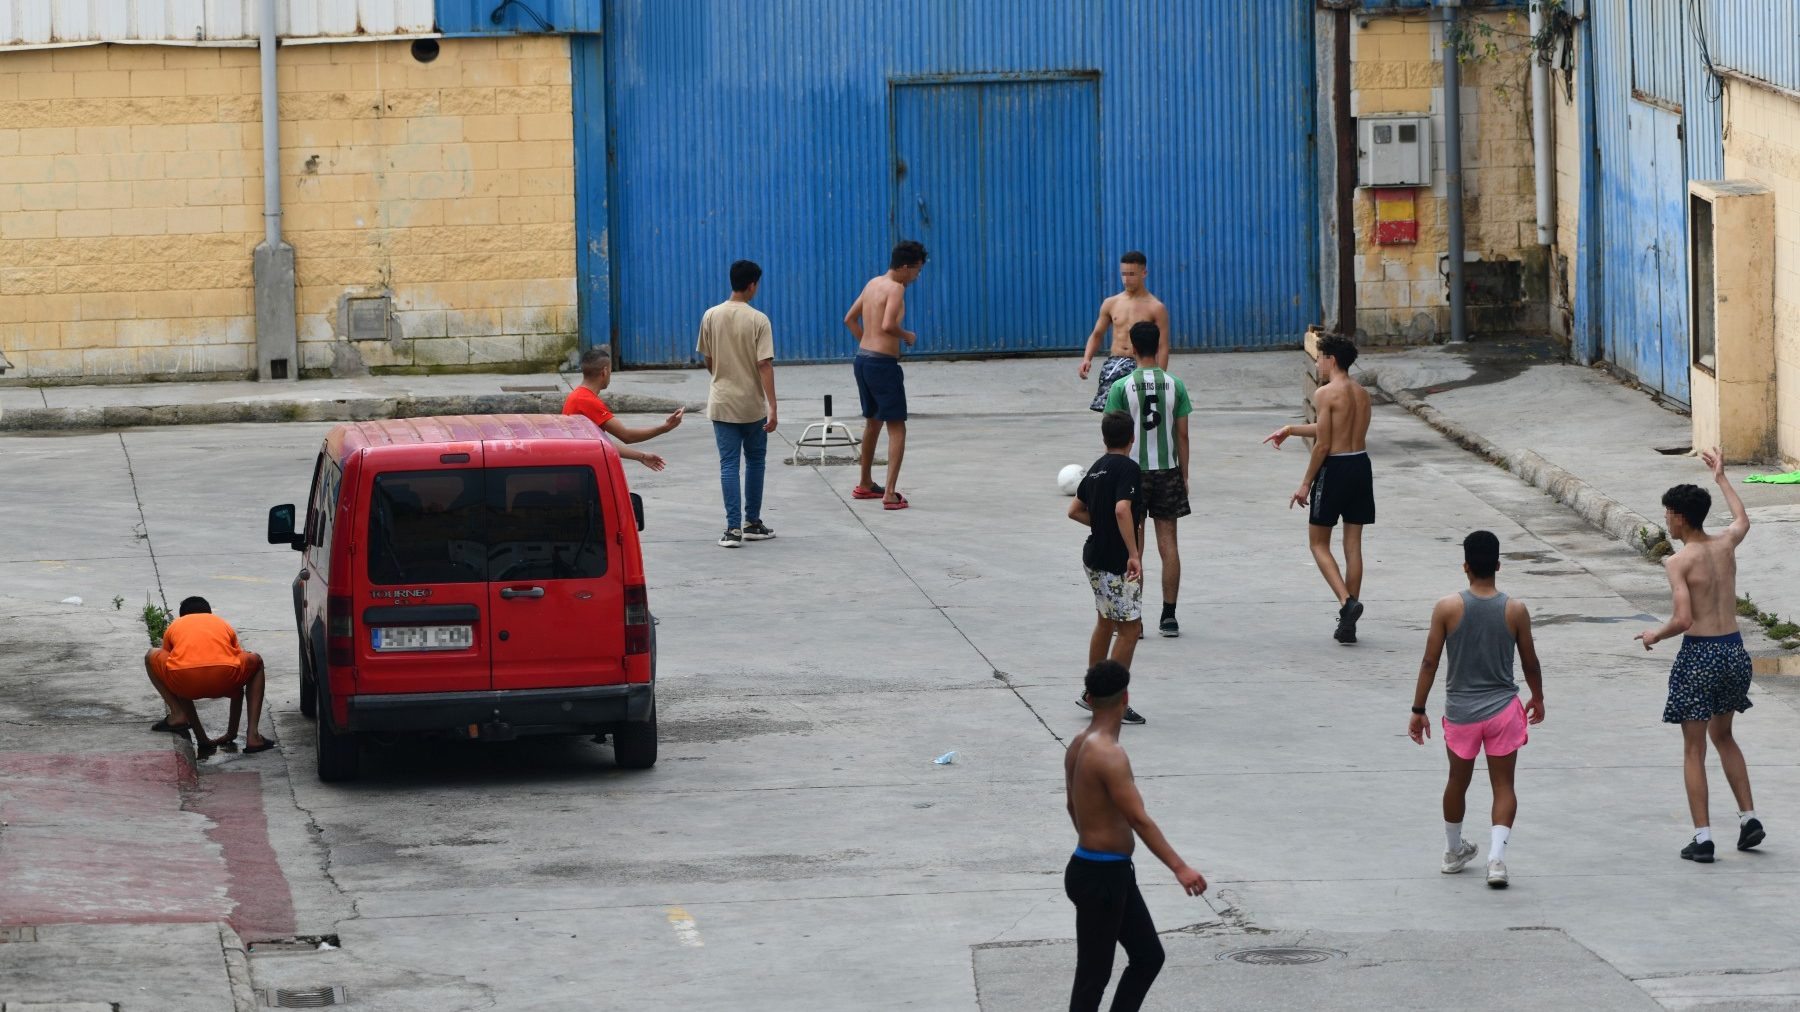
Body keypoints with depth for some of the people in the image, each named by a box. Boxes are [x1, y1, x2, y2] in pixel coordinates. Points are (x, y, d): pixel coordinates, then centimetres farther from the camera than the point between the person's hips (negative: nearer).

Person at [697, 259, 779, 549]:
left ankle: (733, 528, -7)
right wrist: (772, 407, -15)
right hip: (753, 404, -2)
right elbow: (765, 365, -15)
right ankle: (752, 523, 22)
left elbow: (707, 360, 9)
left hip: (722, 403, 2)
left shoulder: (711, 317, -1)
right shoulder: (758, 320, -11)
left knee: (729, 463, 1)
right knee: (755, 461, 15)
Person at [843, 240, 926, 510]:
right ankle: (890, 494, -12)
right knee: (897, 427, -3)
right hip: (883, 363, -9)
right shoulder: (896, 288, -14)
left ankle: (865, 484, 37)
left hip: (862, 358, 9)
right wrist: (907, 336, -8)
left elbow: (850, 319, 20)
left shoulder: (873, 283, 12)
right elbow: (888, 325, -27)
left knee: (873, 422, 25)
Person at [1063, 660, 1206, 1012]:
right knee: (1094, 974, -1)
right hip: (1100, 877, -10)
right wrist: (1180, 868, -30)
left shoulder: (1080, 745, 8)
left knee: (1148, 956, 15)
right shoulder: (1109, 754, -23)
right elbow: (1139, 819, -28)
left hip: (1114, 873, 10)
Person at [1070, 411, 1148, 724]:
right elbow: (1122, 509, -31)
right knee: (1130, 628, -3)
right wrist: (1134, 553, -32)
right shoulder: (1128, 469, -16)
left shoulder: (1096, 469, 10)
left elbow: (1075, 511, 18)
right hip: (1116, 563, -9)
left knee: (1106, 622, 22)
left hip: (1095, 556, 9)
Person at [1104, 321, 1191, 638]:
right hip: (1167, 469, 2)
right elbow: (1182, 435, 1)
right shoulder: (1174, 385, -2)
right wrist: (1184, 475, 10)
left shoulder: (1122, 387, -9)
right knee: (1168, 543, 6)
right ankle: (1169, 617, 7)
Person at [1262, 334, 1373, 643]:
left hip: (1334, 468, -7)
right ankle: (1348, 625, 11)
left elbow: (1323, 444, -16)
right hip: (1360, 466, 7)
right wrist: (1291, 430, 31)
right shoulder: (1362, 394, 11)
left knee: (1318, 542, 7)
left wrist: (1306, 484, -8)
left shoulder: (1325, 394, -13)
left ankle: (1346, 601, -14)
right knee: (1353, 545, 9)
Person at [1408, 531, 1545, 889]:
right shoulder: (1516, 611, -8)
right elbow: (1530, 662, 3)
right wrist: (1538, 698, 22)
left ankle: (1453, 852, 36)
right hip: (1503, 709, -1)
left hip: (1461, 711, 1)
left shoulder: (1447, 608, -11)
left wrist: (1418, 709, 2)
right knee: (1503, 785, 5)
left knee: (1458, 781, 19)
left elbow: (1430, 662, -7)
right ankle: (1497, 855, -11)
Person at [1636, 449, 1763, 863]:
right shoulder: (1725, 545, 3)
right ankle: (1749, 817, 20)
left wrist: (1655, 636, -2)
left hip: (1699, 655, -6)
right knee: (1723, 736, 25)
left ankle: (1703, 837, 1)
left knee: (1694, 749, 3)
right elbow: (1743, 520, 29)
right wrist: (1721, 477, 39)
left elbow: (1684, 619, -22)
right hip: (1734, 650, 6)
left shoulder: (1679, 562, -15)